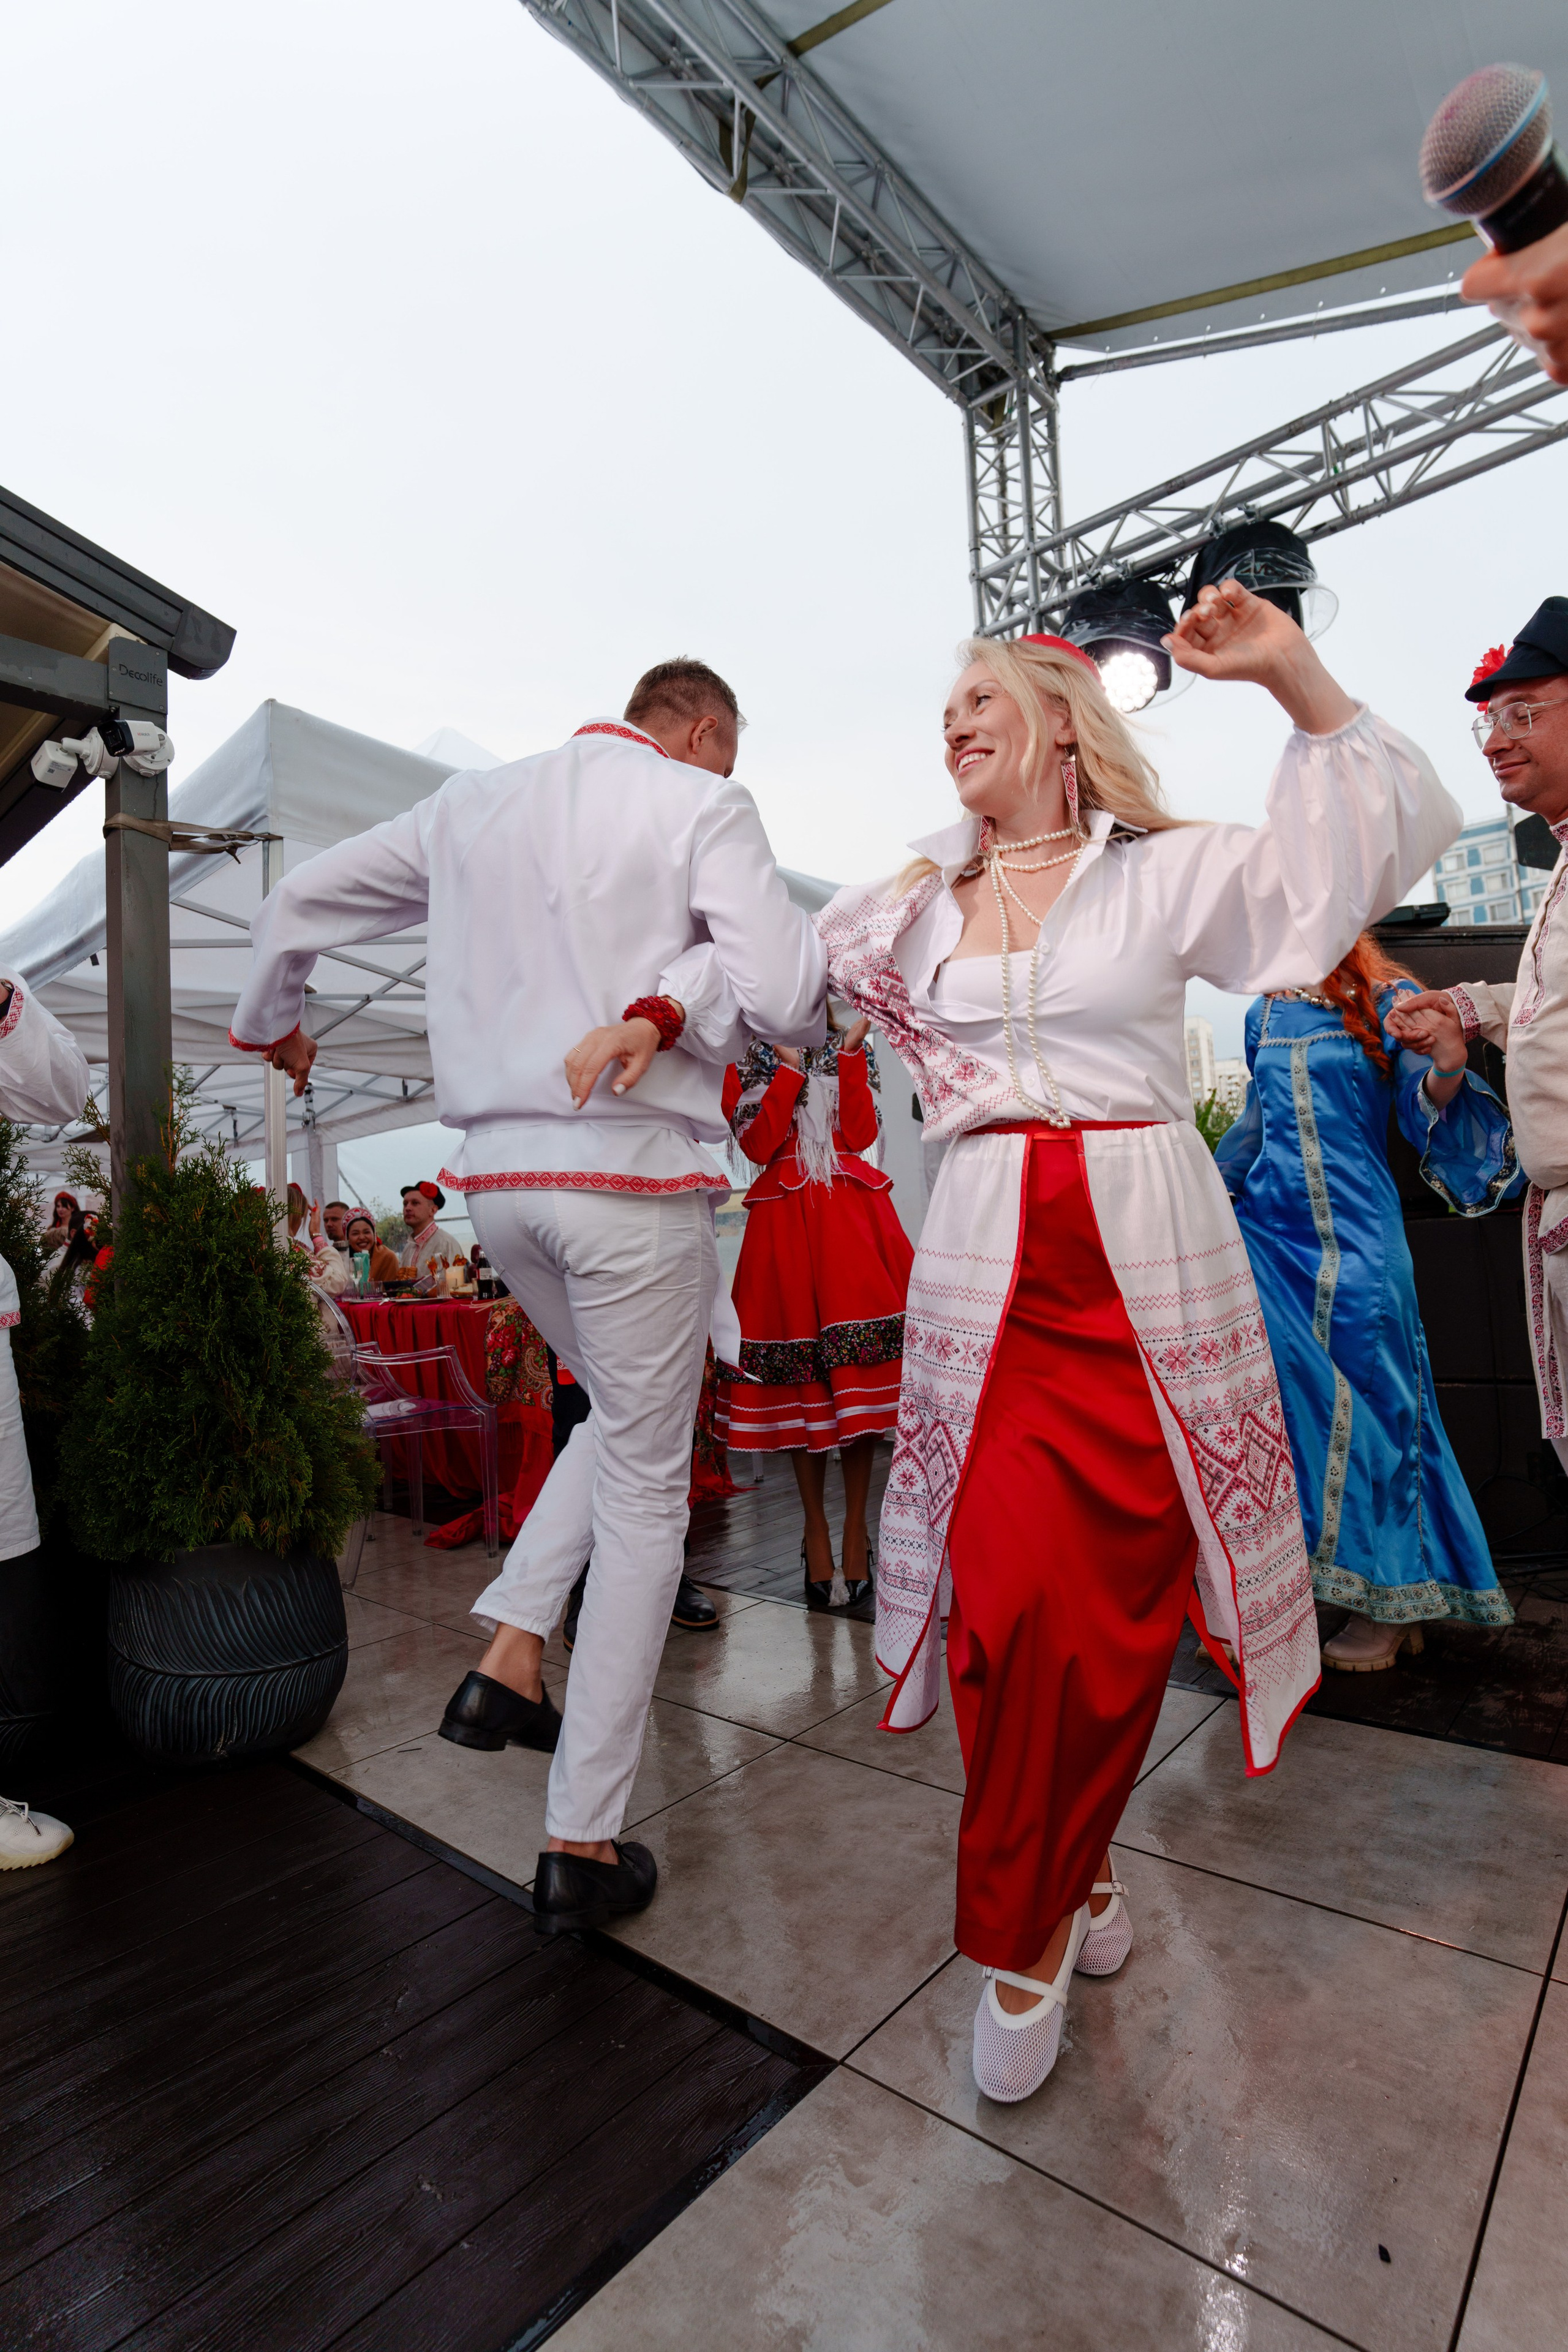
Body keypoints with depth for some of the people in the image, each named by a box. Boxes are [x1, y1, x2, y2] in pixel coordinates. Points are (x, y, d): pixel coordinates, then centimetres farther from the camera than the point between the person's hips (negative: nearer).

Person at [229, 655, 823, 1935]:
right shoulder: (703, 806, 0)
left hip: (497, 1174, 6)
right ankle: (582, 1845, 15)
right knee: (644, 1494, 5)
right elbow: (787, 1001, -12)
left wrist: (272, 1022, 41)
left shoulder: (470, 804, 17)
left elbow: (299, 901, 25)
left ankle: (508, 1657, 19)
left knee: (622, 1414, 27)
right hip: (630, 1172, -6)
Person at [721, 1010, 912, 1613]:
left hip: (853, 1216, 2)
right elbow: (757, 1145, -4)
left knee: (858, 1371, -3)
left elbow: (861, 1135, 2)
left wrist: (851, 1052, -2)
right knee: (798, 1377, 1)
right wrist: (790, 1066, -6)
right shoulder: (744, 1059, 12)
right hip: (784, 1223, -1)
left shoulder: (850, 1049, 17)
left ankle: (855, 1528, 9)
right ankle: (815, 1525, 16)